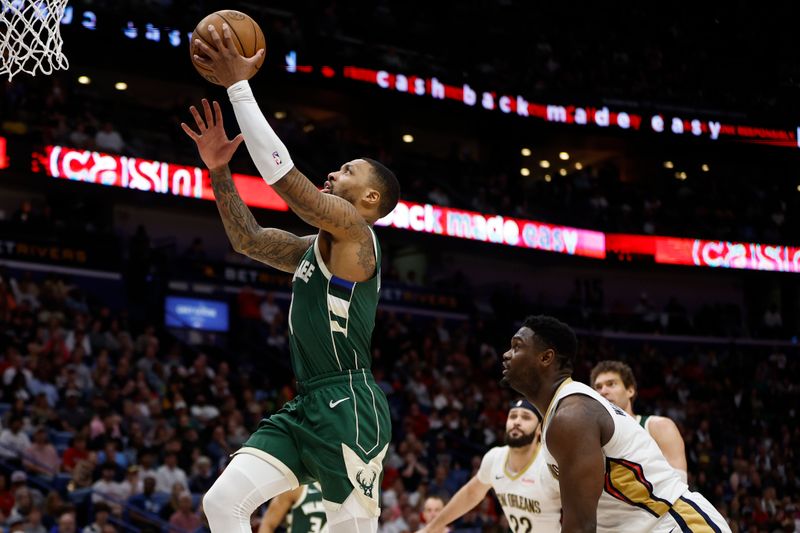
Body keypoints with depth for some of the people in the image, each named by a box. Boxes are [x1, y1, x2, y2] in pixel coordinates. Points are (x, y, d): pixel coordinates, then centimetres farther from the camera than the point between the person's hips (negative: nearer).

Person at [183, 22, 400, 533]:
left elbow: (282, 172, -15)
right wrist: (219, 168, 12)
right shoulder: (316, 247, 20)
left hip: (348, 405, -9)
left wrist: (238, 85, -13)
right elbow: (249, 238, 24)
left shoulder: (354, 231, -7)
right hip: (307, 405, 9)